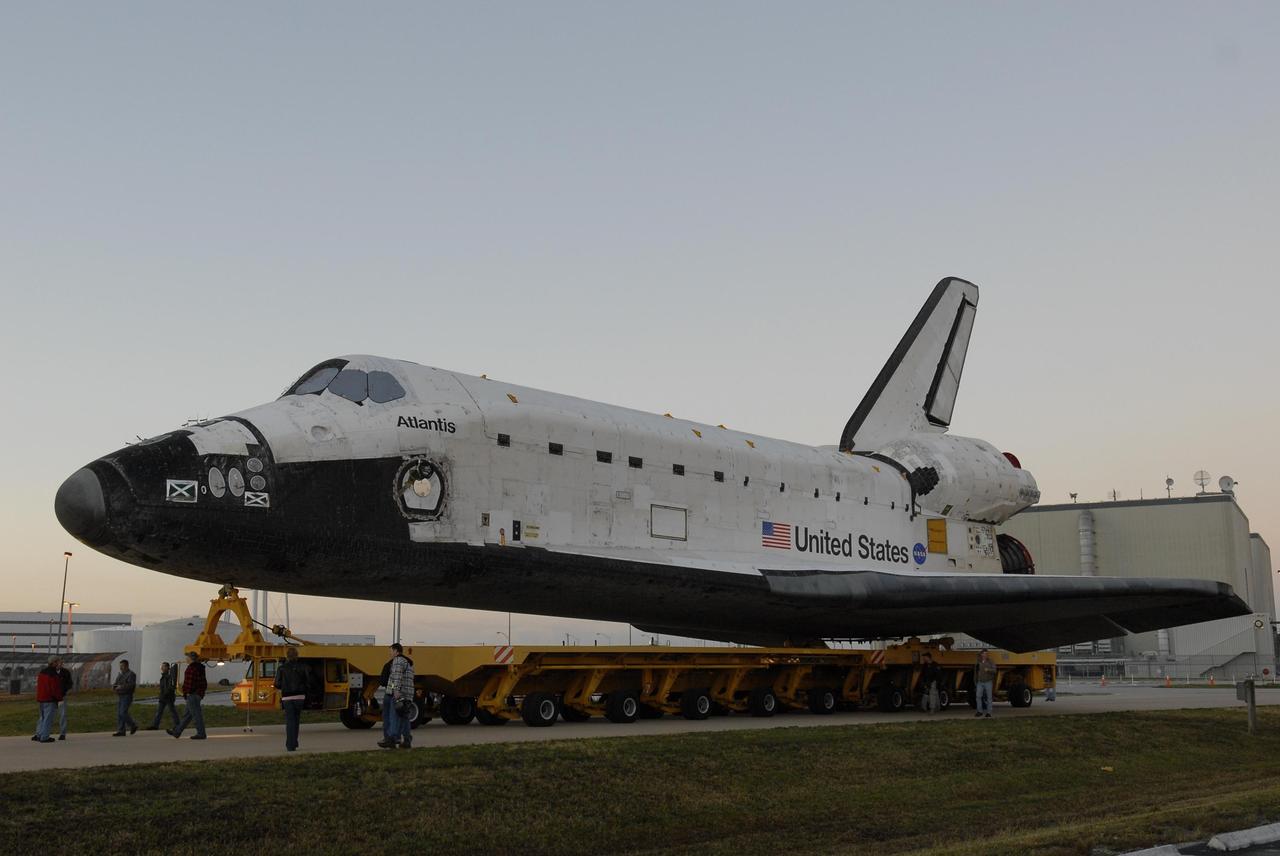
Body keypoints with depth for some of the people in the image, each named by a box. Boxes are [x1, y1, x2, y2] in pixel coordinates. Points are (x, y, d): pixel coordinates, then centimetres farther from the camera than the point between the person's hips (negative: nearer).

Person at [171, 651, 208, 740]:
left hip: (192, 693, -10)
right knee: (188, 714, 12)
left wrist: (185, 692, -15)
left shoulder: (192, 667, -14)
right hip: (199, 693, 10)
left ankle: (201, 733, -7)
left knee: (196, 714, -7)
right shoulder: (200, 667, 15)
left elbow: (189, 681, -19)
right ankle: (177, 732, 20)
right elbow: (203, 682, 17)